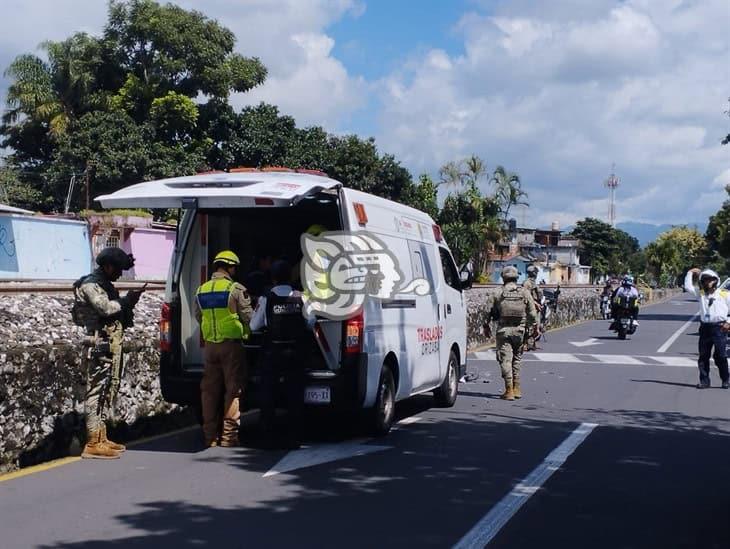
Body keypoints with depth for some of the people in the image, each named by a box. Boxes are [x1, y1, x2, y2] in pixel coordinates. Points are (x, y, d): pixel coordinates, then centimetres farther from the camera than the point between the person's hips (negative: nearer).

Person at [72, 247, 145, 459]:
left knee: (109, 389, 13)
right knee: (97, 391, -10)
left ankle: (101, 439, 20)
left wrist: (128, 301, 3)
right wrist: (126, 300, -11)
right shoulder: (90, 285, -10)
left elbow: (115, 308, 19)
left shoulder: (105, 285, 20)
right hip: (100, 345, -10)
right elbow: (105, 307, -23)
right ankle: (93, 444, -11)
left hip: (112, 345, 10)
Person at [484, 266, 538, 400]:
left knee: (506, 359, -1)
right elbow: (532, 313, 1)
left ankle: (509, 390, -7)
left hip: (503, 330, -2)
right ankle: (516, 388, 20)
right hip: (519, 330, 2)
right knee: (517, 359, 16)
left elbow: (488, 312, 1)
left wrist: (487, 327, 13)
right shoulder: (525, 293, 3)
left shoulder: (497, 294, 0)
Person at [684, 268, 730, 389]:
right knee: (703, 356, 5)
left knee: (720, 356, -3)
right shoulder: (701, 293, 12)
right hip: (705, 328, 4)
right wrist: (690, 273, 10)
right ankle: (704, 380, 12)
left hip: (720, 328, -4)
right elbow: (688, 287, 11)